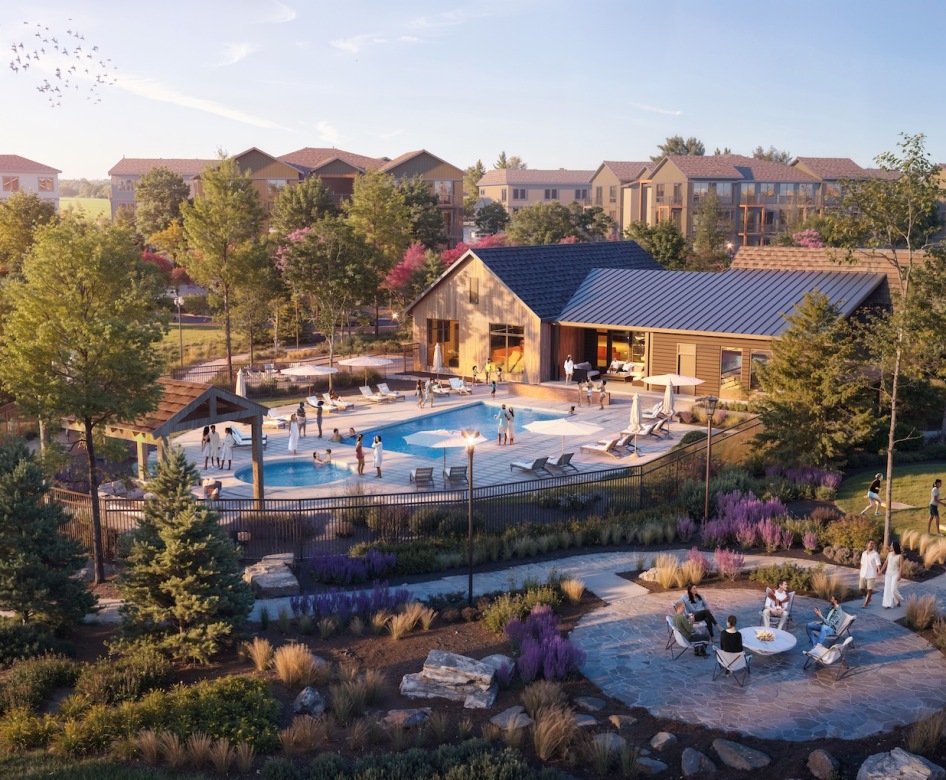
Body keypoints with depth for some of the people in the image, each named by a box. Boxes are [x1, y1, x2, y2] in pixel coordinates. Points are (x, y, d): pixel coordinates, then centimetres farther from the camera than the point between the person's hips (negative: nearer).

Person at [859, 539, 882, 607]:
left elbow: (878, 564, -16)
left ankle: (865, 604, 4)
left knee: (869, 589, -3)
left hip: (871, 575, -5)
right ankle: (868, 599, 30)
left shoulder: (875, 554, -8)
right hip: (863, 574, 5)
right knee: (861, 588, 7)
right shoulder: (863, 553, 9)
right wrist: (861, 573, 16)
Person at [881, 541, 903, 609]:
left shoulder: (900, 555, -11)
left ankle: (898, 600, 19)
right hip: (888, 573, 5)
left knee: (893, 589, -10)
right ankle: (888, 604, 3)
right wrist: (881, 570, 5)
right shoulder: (889, 554, 5)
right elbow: (886, 563, 9)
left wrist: (899, 575, -19)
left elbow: (901, 566, -13)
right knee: (887, 589, 0)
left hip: (895, 574, -5)